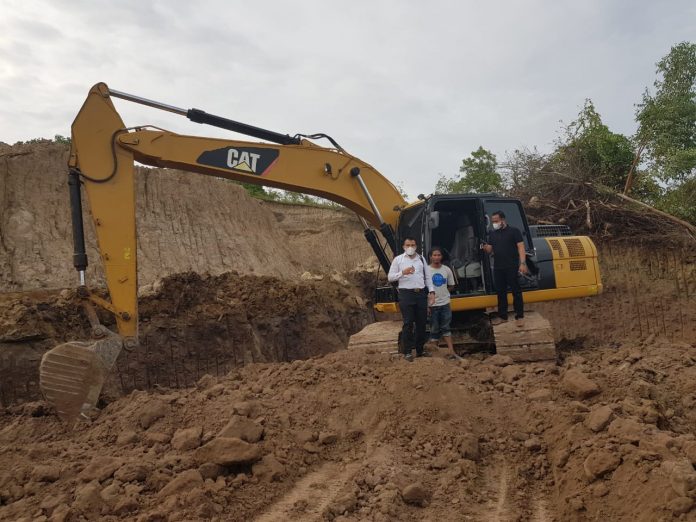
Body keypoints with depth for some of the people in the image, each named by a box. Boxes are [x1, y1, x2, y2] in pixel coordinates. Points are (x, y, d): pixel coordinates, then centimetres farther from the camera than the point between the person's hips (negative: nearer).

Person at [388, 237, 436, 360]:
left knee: (421, 323, 7)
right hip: (406, 294, -3)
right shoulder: (398, 259, 4)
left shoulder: (421, 259, 13)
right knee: (408, 323, -5)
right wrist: (402, 273, -13)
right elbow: (390, 277, 2)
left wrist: (431, 291, 4)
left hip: (421, 293, 4)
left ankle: (420, 351, 18)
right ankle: (407, 352, 1)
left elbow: (428, 276, 14)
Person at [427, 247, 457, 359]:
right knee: (434, 330, 6)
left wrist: (442, 292, 1)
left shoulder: (447, 270, 2)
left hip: (445, 303, 2)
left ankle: (451, 350, 7)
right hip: (432, 304, -2)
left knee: (446, 327, 7)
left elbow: (451, 286, 13)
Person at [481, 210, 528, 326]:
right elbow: (490, 250, 14)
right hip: (497, 268, 5)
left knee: (516, 291, 0)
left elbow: (521, 247, -6)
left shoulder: (514, 231, -1)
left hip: (512, 267, -5)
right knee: (500, 292, 10)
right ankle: (502, 316, 19)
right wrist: (486, 248, -10)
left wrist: (523, 263, -15)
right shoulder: (493, 234, 15)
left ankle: (520, 316, 6)